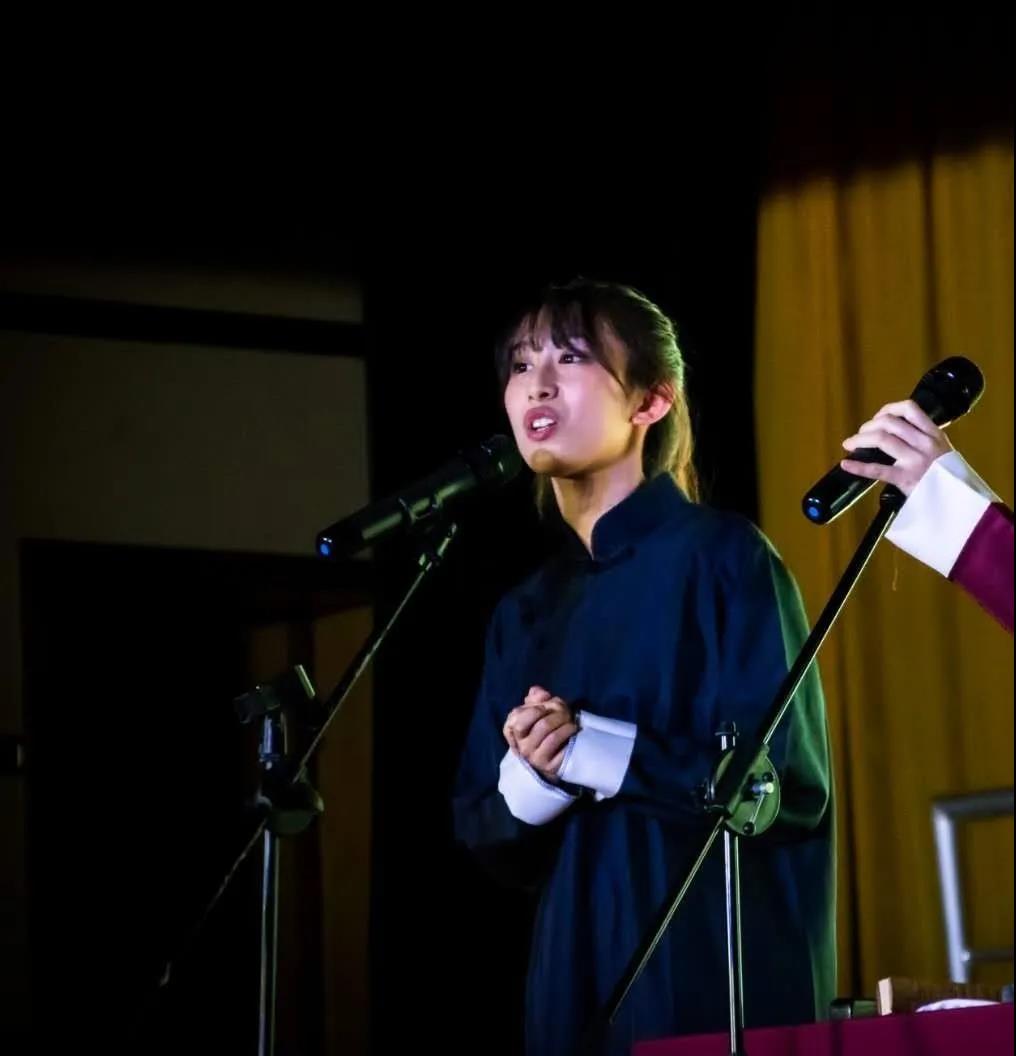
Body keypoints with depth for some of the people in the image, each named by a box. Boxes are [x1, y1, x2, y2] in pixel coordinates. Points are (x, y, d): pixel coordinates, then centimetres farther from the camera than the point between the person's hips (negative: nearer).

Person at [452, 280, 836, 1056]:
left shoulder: (720, 556, -6)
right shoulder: (524, 614, 12)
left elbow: (789, 779, -13)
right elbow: (486, 835, 11)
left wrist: (594, 751, -15)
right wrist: (533, 776, -10)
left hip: (726, 983, -6)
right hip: (579, 986, 6)